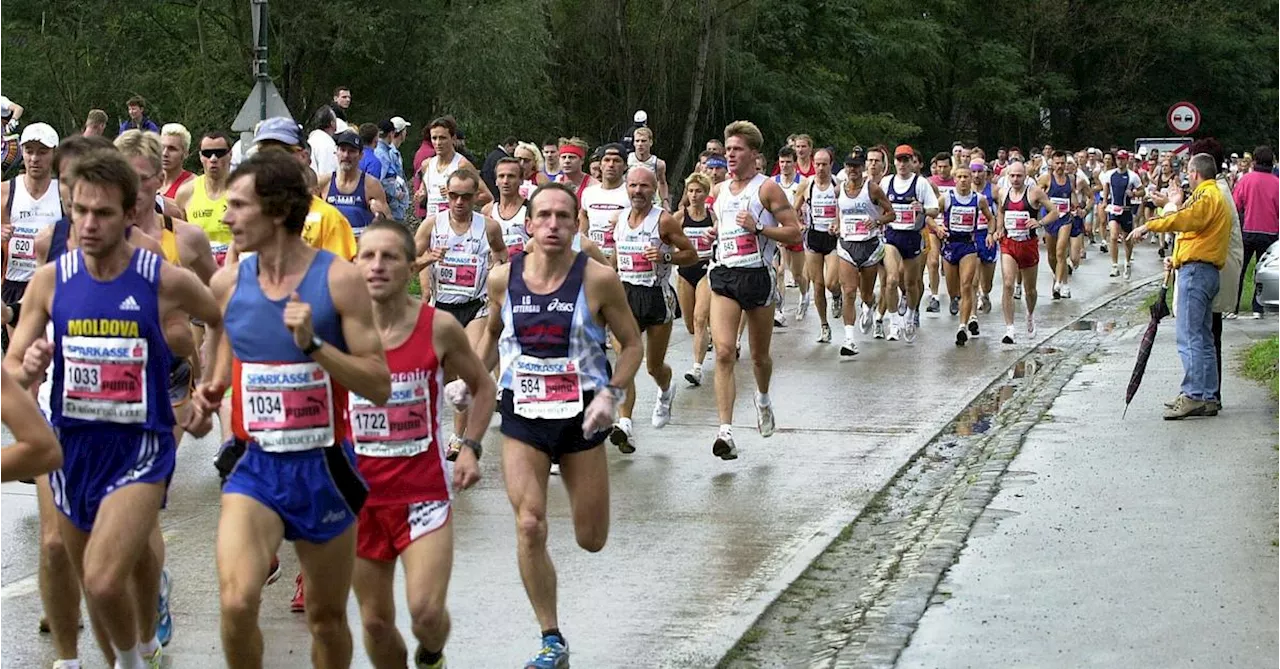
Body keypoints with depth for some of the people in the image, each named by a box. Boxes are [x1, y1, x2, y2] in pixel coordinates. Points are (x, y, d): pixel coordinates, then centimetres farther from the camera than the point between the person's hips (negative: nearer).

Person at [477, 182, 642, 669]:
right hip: (523, 414, 1)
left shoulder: (598, 279, -11)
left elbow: (632, 343, -1)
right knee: (529, 528, -15)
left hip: (581, 414, -1)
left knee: (592, 539, 8)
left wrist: (612, 394, -15)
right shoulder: (503, 278, -3)